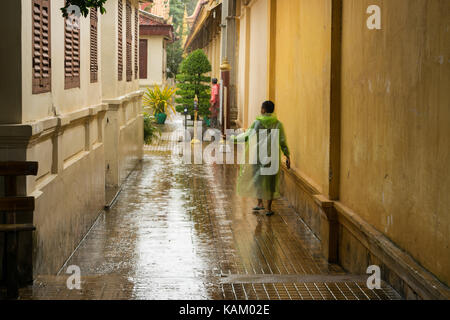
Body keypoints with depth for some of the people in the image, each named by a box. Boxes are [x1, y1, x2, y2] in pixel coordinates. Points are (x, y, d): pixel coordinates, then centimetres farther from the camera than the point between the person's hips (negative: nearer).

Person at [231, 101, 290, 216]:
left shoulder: (257, 123, -8)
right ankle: (269, 208, 10)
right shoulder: (278, 124, -2)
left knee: (258, 177, 15)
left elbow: (247, 136, -7)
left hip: (259, 155, -2)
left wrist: (233, 138, 5)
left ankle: (260, 203, 3)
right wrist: (287, 156, 0)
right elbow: (283, 142, -4)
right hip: (273, 157, 2)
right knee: (271, 181, 10)